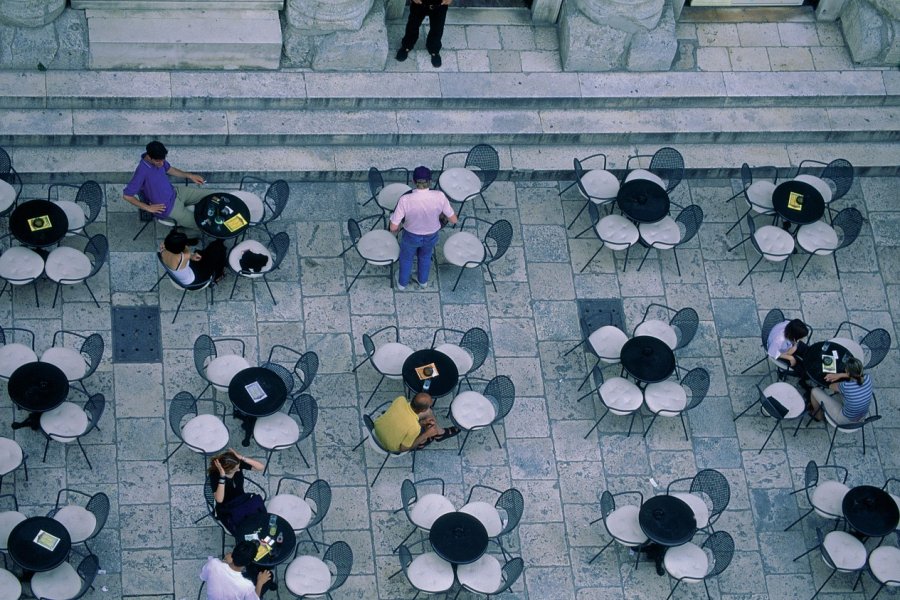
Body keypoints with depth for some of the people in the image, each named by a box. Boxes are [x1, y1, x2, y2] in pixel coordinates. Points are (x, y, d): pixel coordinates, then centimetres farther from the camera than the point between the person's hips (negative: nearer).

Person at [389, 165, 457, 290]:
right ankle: (423, 280, 59)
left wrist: (395, 230, -2)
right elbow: (453, 220, -18)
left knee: (406, 258, 32)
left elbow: (393, 227, -27)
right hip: (431, 236, 1)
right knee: (425, 257, 35)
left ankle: (402, 282, 55)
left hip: (411, 236, -1)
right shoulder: (439, 197, -31)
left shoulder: (405, 200, -34)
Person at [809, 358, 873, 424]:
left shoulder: (846, 386, -37)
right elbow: (858, 374, 5)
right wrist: (840, 375, -2)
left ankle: (818, 415, 39)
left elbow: (831, 386, -13)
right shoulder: (867, 379, -22)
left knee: (815, 391, 8)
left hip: (846, 420, -6)